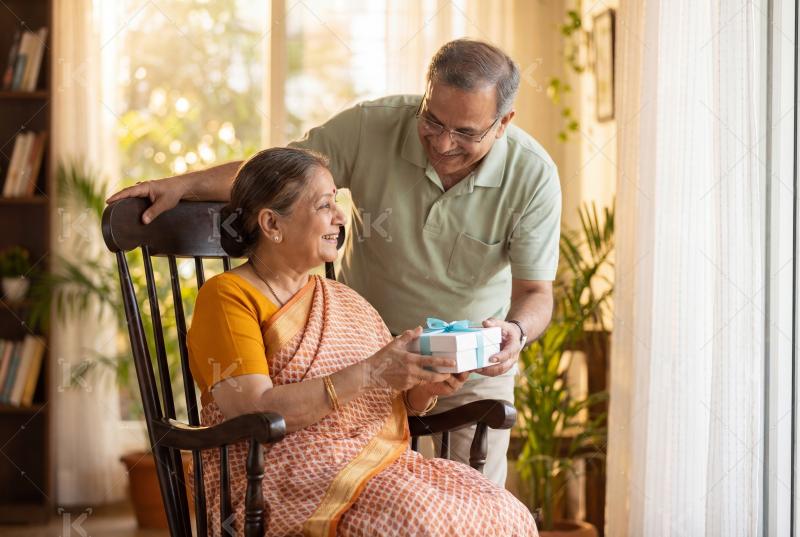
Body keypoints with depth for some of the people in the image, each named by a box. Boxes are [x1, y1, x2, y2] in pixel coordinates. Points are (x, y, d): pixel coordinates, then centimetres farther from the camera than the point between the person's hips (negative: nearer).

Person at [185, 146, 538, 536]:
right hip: (286, 481, -6)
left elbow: (397, 404, 21)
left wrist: (426, 389, -3)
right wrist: (369, 374, -19)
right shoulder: (228, 296, -2)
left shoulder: (348, 302, 19)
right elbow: (256, 411, -15)